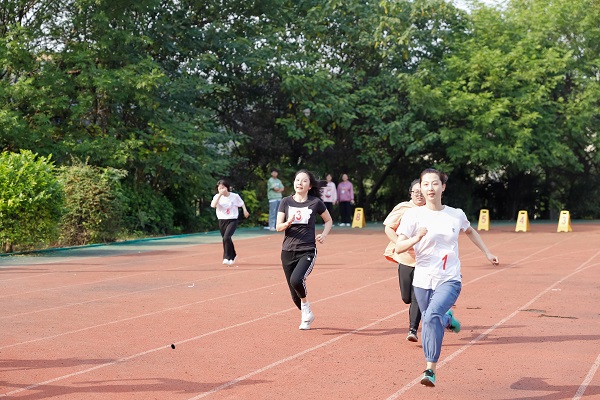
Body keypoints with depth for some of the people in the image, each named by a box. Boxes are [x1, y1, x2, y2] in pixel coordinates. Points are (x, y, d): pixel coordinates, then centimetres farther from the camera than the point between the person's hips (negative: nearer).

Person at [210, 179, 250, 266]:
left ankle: (227, 258, -17)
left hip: (232, 220, -4)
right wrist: (220, 195, -23)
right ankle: (233, 255, 38)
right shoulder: (217, 197, -2)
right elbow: (213, 205, -21)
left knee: (226, 237, -23)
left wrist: (245, 210, 1)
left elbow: (242, 203, 13)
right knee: (226, 239, 14)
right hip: (222, 221, 4)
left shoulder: (235, 196, -5)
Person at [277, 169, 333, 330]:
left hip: (307, 251, -3)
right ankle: (306, 316, 36)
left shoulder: (315, 202, 0)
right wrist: (289, 222, -20)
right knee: (294, 294, 7)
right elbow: (278, 227, 0)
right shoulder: (286, 202, 3)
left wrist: (324, 234, -3)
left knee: (296, 280, -30)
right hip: (288, 251, 3)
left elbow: (328, 220, 15)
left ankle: (305, 303, 1)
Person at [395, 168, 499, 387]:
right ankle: (447, 319, 52)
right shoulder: (413, 215, -5)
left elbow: (470, 231, 26)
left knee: (432, 316, -25)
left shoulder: (456, 214, 2)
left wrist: (487, 253, 26)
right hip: (423, 280, 2)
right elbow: (398, 248, -10)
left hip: (449, 280, -2)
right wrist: (416, 238, -27)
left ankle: (430, 370, -21)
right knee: (430, 322, 14)